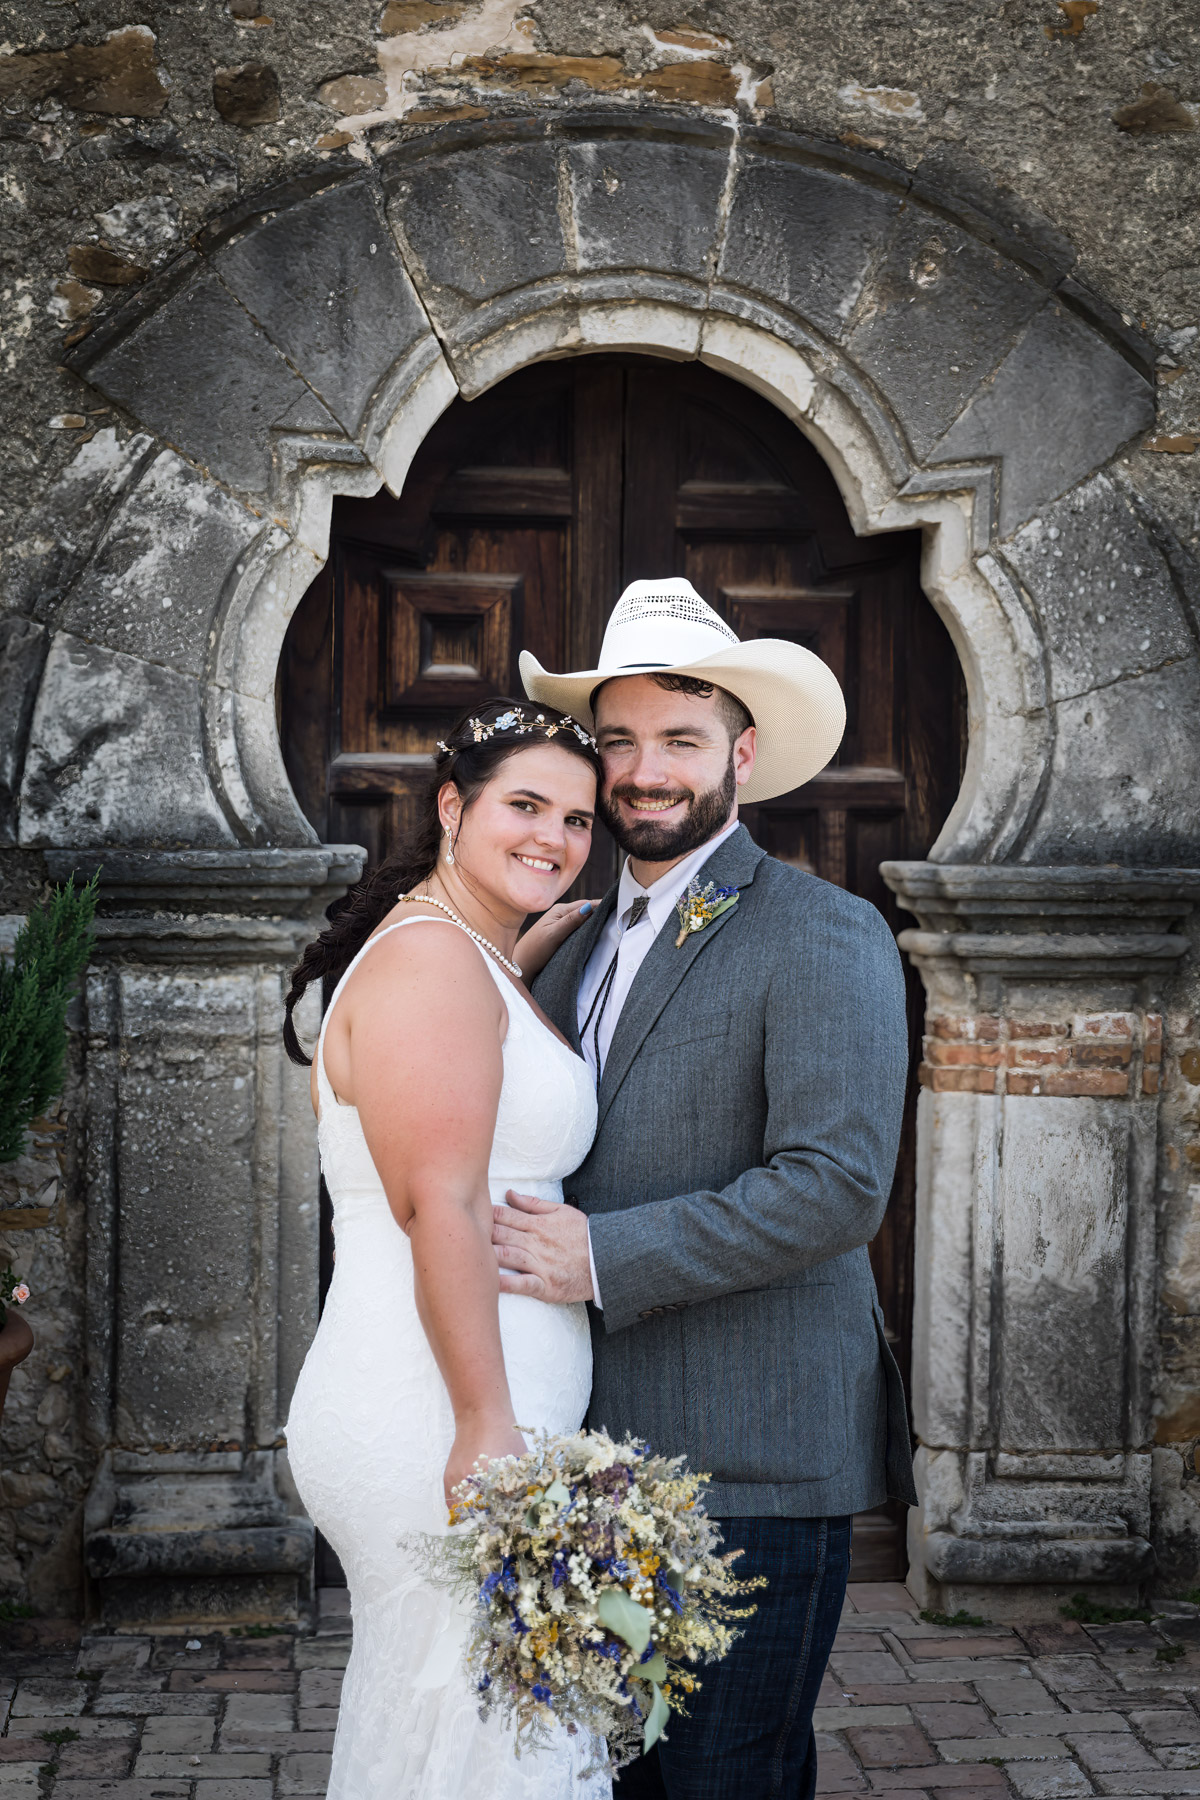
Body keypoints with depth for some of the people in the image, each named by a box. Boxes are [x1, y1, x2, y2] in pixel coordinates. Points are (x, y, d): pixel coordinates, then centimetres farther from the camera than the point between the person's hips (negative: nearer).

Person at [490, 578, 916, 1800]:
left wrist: (604, 1258, -19)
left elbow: (839, 1184, -18)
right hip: (606, 1455, 7)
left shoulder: (823, 936, -8)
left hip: (753, 1463, -7)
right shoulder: (583, 945, 16)